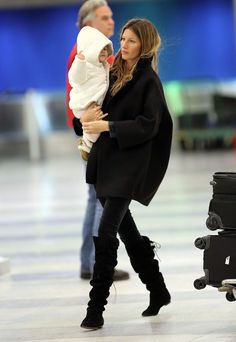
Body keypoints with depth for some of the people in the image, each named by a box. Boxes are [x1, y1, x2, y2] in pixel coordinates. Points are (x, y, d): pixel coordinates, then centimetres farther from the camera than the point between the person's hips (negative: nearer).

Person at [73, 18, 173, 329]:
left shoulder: (149, 81, -8)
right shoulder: (116, 75, 14)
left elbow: (148, 125, -14)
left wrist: (108, 126, -20)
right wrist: (89, 119, -1)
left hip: (128, 166, -8)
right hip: (105, 162, 8)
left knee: (106, 234, -12)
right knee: (126, 230, 14)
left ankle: (96, 309, -9)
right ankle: (158, 291, 29)